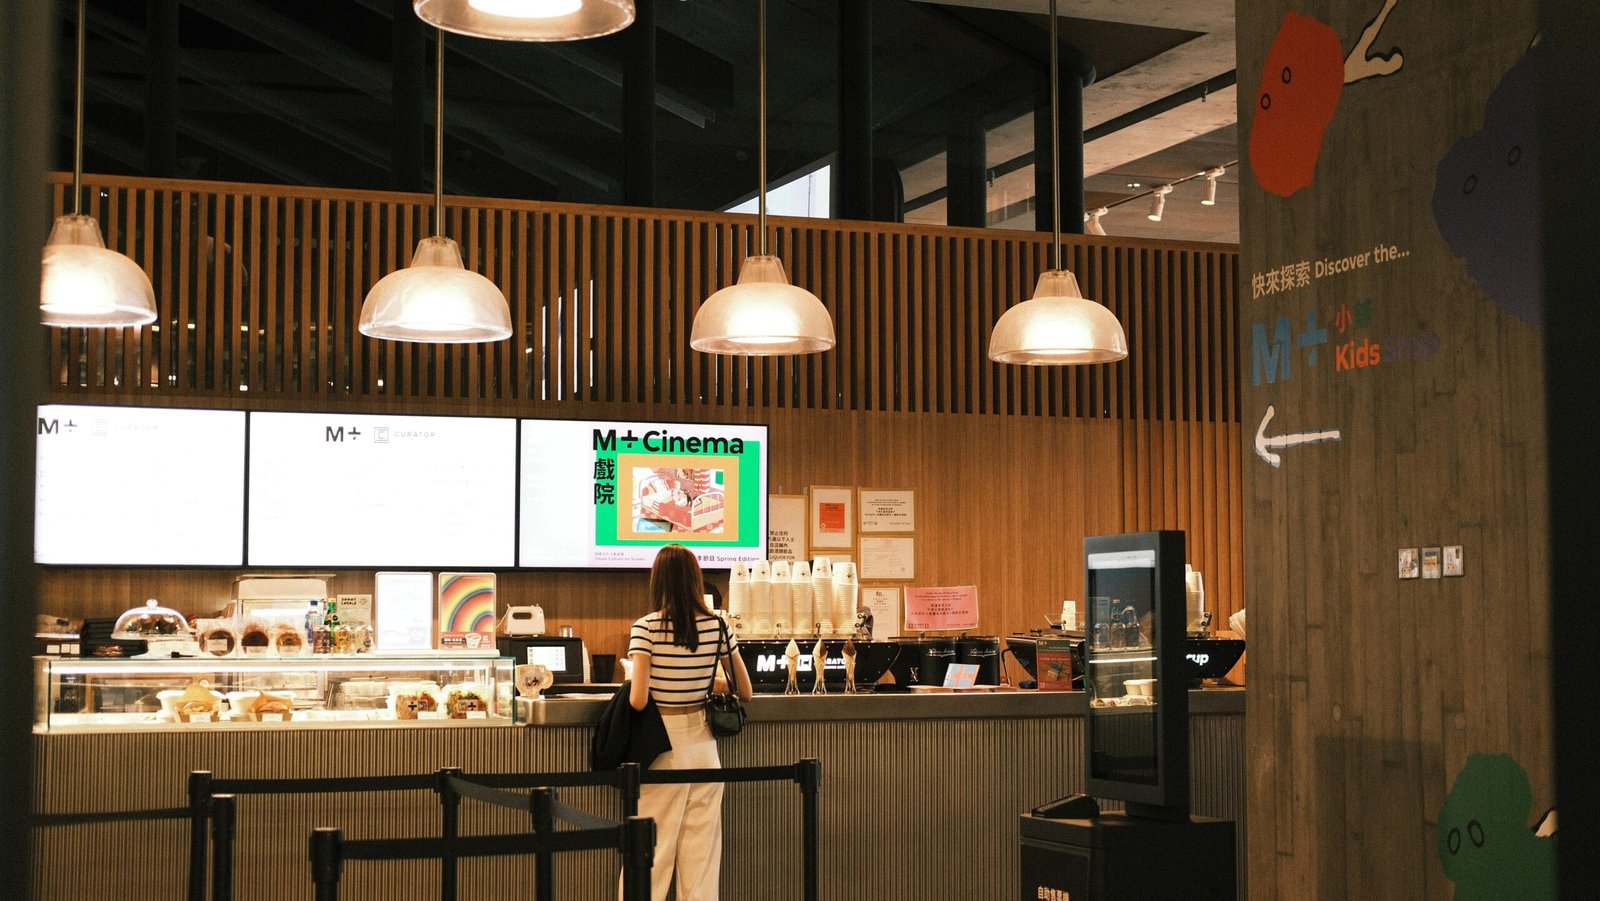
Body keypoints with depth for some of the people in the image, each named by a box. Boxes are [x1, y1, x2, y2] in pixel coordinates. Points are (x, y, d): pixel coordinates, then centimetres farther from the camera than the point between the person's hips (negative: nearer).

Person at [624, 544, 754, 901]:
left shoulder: (645, 628, -12)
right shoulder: (717, 626, -2)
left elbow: (638, 699, -19)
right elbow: (746, 692, 5)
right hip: (702, 739, 3)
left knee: (652, 846, 2)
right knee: (701, 845, 9)